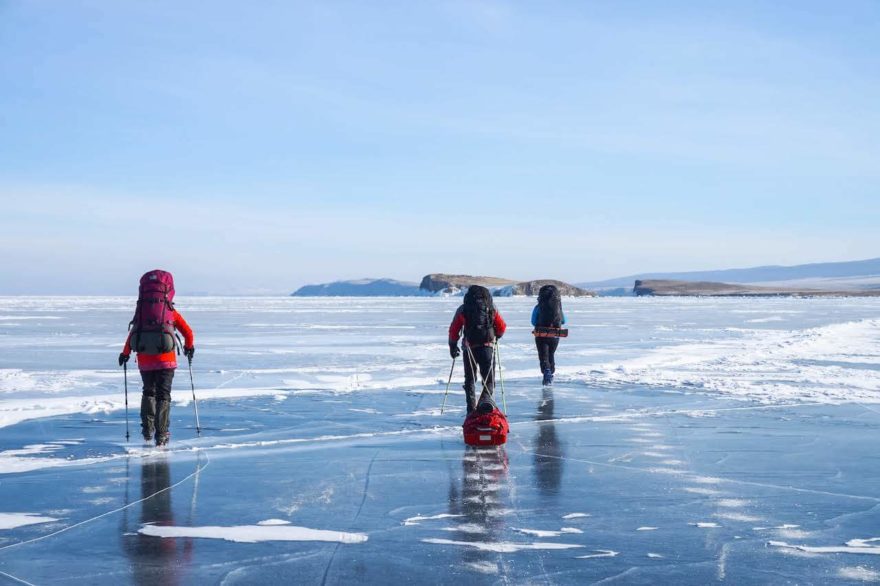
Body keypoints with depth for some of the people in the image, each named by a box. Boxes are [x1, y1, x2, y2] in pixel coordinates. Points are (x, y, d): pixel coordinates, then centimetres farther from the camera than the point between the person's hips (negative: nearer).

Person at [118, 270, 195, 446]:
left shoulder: (141, 311, 6)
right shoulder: (172, 312, 5)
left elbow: (133, 334, 5)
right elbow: (188, 333, 8)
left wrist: (125, 354, 18)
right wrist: (189, 347, 27)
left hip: (145, 360, 2)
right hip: (166, 359, -2)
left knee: (148, 392, 21)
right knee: (163, 395, 4)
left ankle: (147, 429, 17)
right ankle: (161, 434, -3)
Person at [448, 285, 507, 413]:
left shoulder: (462, 309, 4)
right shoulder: (491, 308, 6)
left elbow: (454, 329, 4)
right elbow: (502, 327, 10)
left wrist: (453, 345, 17)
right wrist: (496, 336, 31)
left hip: (469, 348, 1)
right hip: (488, 347, 0)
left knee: (470, 379, 15)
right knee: (489, 378, 5)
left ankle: (471, 409, 10)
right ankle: (486, 397, -24)